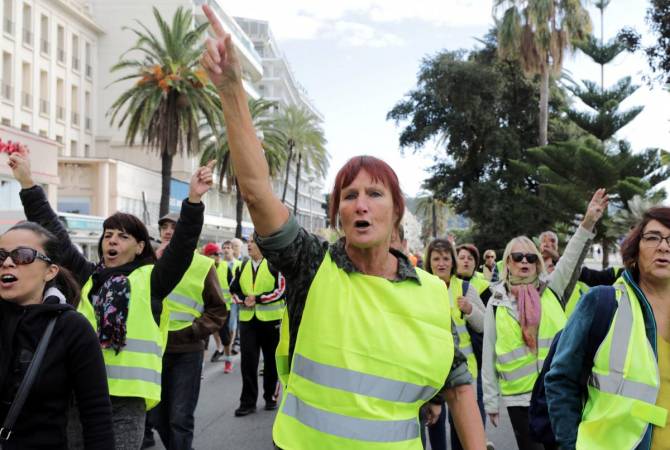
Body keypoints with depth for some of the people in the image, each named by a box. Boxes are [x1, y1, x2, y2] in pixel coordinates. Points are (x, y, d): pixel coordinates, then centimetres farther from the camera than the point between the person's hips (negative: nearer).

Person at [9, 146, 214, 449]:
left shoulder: (150, 280, -1)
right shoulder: (89, 276, 10)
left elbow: (182, 245, -14)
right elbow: (53, 234, 11)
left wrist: (194, 200, -28)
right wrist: (27, 182, 8)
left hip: (126, 397, -4)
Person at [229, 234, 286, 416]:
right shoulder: (242, 267, 10)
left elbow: (281, 290, -11)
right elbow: (234, 289, 13)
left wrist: (258, 298, -15)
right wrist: (243, 300, -7)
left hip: (270, 319, -3)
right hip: (247, 319, 4)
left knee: (271, 360, 9)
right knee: (248, 361, -1)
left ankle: (271, 397, 23)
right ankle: (248, 402, 4)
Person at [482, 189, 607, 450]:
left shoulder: (551, 290, 4)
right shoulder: (496, 302, 1)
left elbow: (571, 258, -11)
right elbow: (489, 354, 2)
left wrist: (588, 223, -26)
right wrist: (491, 400, 1)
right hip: (518, 396, -1)